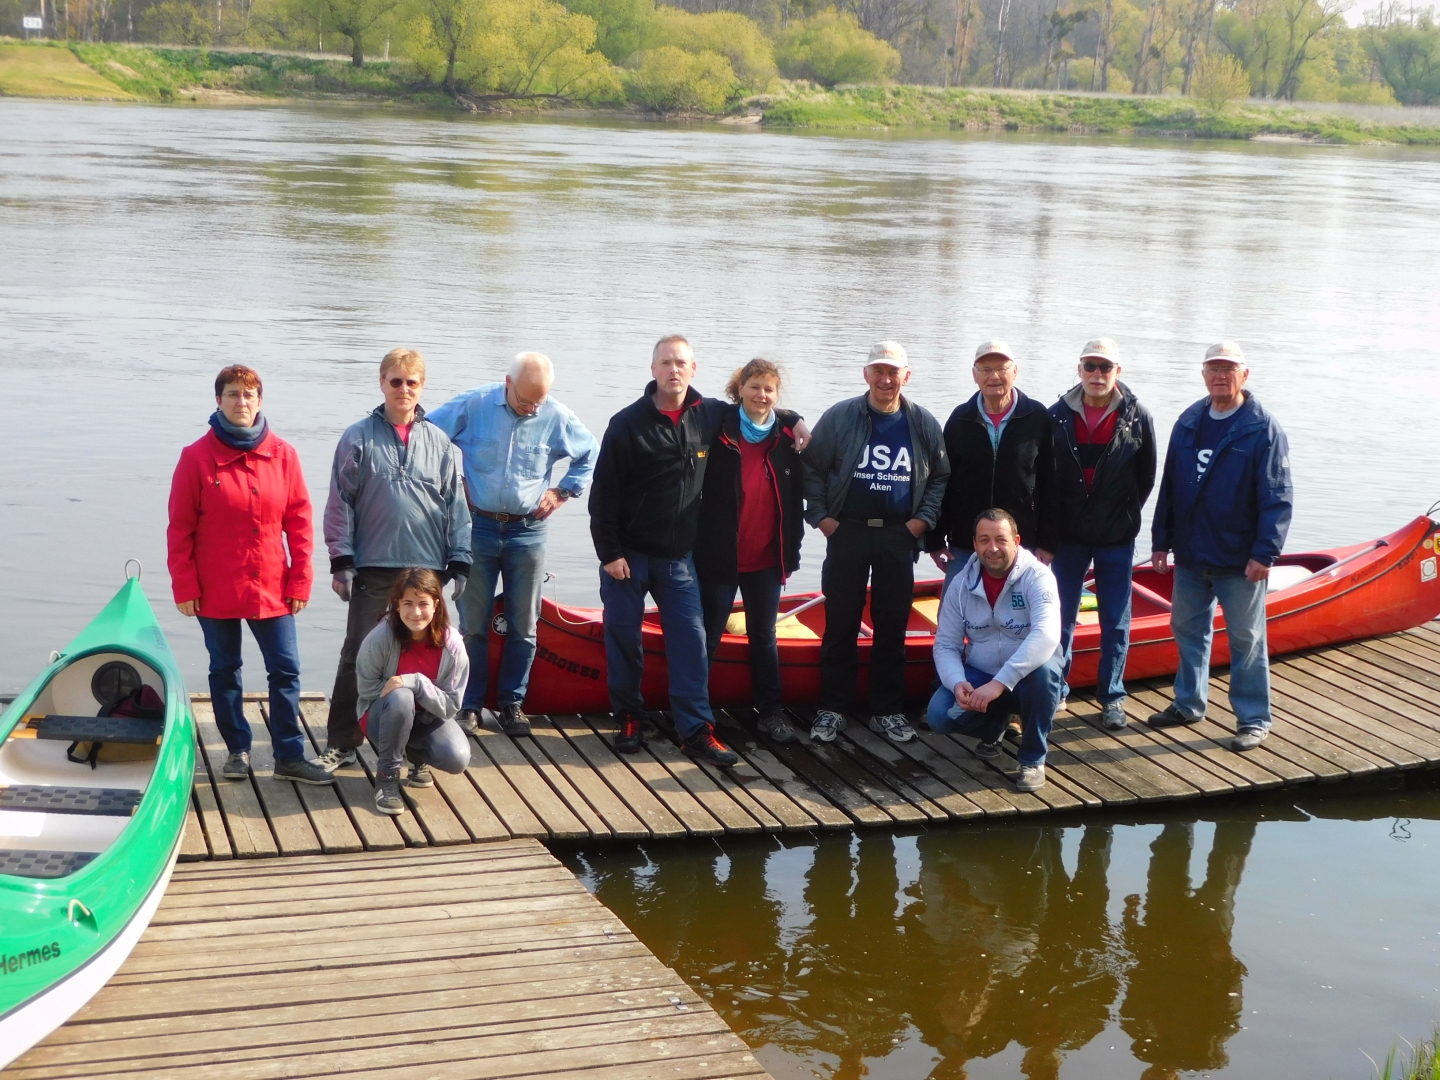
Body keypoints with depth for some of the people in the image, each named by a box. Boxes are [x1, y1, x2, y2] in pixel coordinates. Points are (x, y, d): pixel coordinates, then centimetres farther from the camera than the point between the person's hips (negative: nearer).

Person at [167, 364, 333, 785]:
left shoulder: (282, 455, 0)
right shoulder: (197, 457, -6)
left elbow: (299, 520, 2)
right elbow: (180, 527, -4)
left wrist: (300, 579, -1)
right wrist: (184, 586, -7)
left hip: (271, 587, 1)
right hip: (216, 590, -1)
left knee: (285, 670, 1)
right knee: (225, 671, 11)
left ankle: (289, 756, 9)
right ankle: (237, 751, 23)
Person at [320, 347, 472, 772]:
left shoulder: (439, 442, 6)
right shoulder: (359, 438, 0)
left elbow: (456, 505, 8)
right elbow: (341, 502, -1)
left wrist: (460, 562, 4)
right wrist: (341, 561, -6)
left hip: (427, 569, 2)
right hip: (373, 569, -2)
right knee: (358, 656, 2)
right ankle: (341, 743, 10)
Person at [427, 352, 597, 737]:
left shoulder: (557, 418, -2)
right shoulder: (473, 406, -6)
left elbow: (589, 455, 16)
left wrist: (562, 492, 6)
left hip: (528, 532, 1)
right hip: (478, 527, -1)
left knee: (523, 626, 4)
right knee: (473, 624, 2)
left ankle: (511, 704, 16)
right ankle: (469, 704, 11)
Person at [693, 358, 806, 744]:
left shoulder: (787, 433, 1)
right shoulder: (719, 430, -8)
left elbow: (796, 495, 7)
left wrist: (792, 548, 5)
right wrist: (697, 542, -6)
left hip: (766, 559, 3)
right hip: (719, 556, -3)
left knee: (764, 636, 14)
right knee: (708, 636, 6)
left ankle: (770, 712, 21)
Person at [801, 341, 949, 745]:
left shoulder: (923, 424, 2)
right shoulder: (839, 418, -4)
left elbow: (941, 476, 11)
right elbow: (812, 469, 2)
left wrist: (924, 518, 1)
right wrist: (820, 515, -4)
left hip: (898, 537, 2)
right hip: (847, 533, -1)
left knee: (893, 628, 7)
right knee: (840, 625, 4)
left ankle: (887, 711, 16)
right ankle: (833, 709, 13)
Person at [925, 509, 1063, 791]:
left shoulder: (1036, 576, -18)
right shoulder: (962, 583, -4)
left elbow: (1047, 635, -34)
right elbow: (946, 645, -1)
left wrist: (1000, 683, -42)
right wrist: (957, 683, -23)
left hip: (1029, 681, -3)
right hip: (979, 676, 3)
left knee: (1043, 669, -37)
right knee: (939, 715, -23)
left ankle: (1033, 759, -14)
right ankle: (994, 725, 14)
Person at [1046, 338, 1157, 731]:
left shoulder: (1136, 417, -5)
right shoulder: (1058, 415, -3)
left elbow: (1146, 477, 4)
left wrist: (1125, 515, 3)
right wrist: (1050, 528, 0)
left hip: (1117, 538, -1)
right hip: (1069, 535, 1)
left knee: (1116, 623, 7)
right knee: (1061, 618, 8)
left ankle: (1112, 697, 17)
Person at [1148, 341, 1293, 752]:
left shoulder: (1263, 429, -10)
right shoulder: (1188, 422, 7)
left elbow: (1278, 498, -14)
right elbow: (1169, 486, 12)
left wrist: (1265, 553, -19)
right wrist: (1161, 541, 10)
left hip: (1239, 560, -6)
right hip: (1190, 555, 6)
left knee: (1246, 639, 2)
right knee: (1187, 629, 16)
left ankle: (1254, 720, 12)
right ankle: (1188, 704, 31)